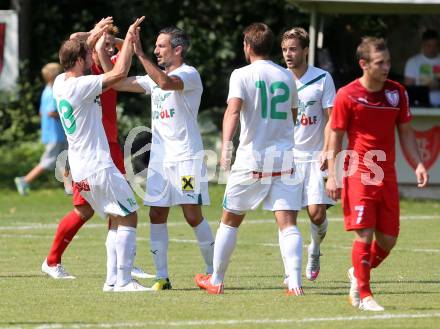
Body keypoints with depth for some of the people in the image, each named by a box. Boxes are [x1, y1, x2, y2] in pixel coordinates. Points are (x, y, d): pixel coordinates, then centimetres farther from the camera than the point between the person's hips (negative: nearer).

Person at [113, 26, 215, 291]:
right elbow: (119, 83, 17)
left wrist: (140, 54, -28)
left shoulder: (189, 75, -8)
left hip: (186, 155, -7)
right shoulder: (155, 77, 17)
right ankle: (162, 277, 3)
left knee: (193, 215, -8)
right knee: (157, 215, 0)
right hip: (159, 156, 7)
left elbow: (165, 82, -29)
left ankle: (213, 271, 6)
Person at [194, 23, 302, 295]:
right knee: (288, 223, -5)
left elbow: (233, 110, -20)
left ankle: (216, 280, 23)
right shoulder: (287, 76, 11)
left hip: (252, 160, -3)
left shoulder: (242, 75, -3)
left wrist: (227, 144, -31)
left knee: (230, 220, 13)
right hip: (285, 159, 3)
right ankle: (295, 282, -21)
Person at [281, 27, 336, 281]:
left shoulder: (322, 78, -2)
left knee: (317, 212, -9)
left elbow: (330, 118, -2)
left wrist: (326, 151, -13)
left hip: (315, 156, -2)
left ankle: (314, 251, 22)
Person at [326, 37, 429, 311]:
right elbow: (336, 136, -3)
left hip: (387, 175, 5)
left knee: (388, 238, 4)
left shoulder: (397, 92, 6)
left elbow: (405, 131, 14)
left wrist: (418, 164, 2)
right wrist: (333, 175, -8)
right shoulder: (347, 95, -7)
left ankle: (359, 274, 31)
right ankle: (364, 295, 0)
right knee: (365, 233, -12)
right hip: (358, 173, -5)